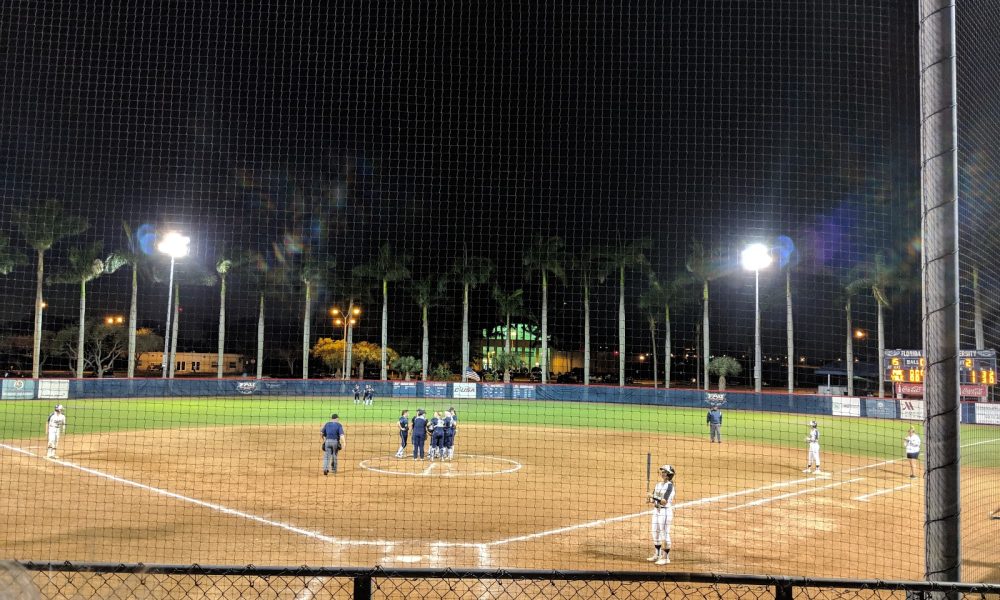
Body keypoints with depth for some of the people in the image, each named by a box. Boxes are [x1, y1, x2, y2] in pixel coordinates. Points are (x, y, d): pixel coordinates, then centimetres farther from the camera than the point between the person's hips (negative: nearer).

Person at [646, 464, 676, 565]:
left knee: (665, 534, -2)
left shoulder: (669, 485, -14)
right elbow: (653, 498, 9)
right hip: (656, 511, 8)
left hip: (665, 511, -8)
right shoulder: (658, 485, 10)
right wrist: (650, 500, -11)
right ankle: (657, 555, 29)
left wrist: (654, 498, -23)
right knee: (655, 533, 16)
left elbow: (664, 501, -21)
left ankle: (666, 557, 7)